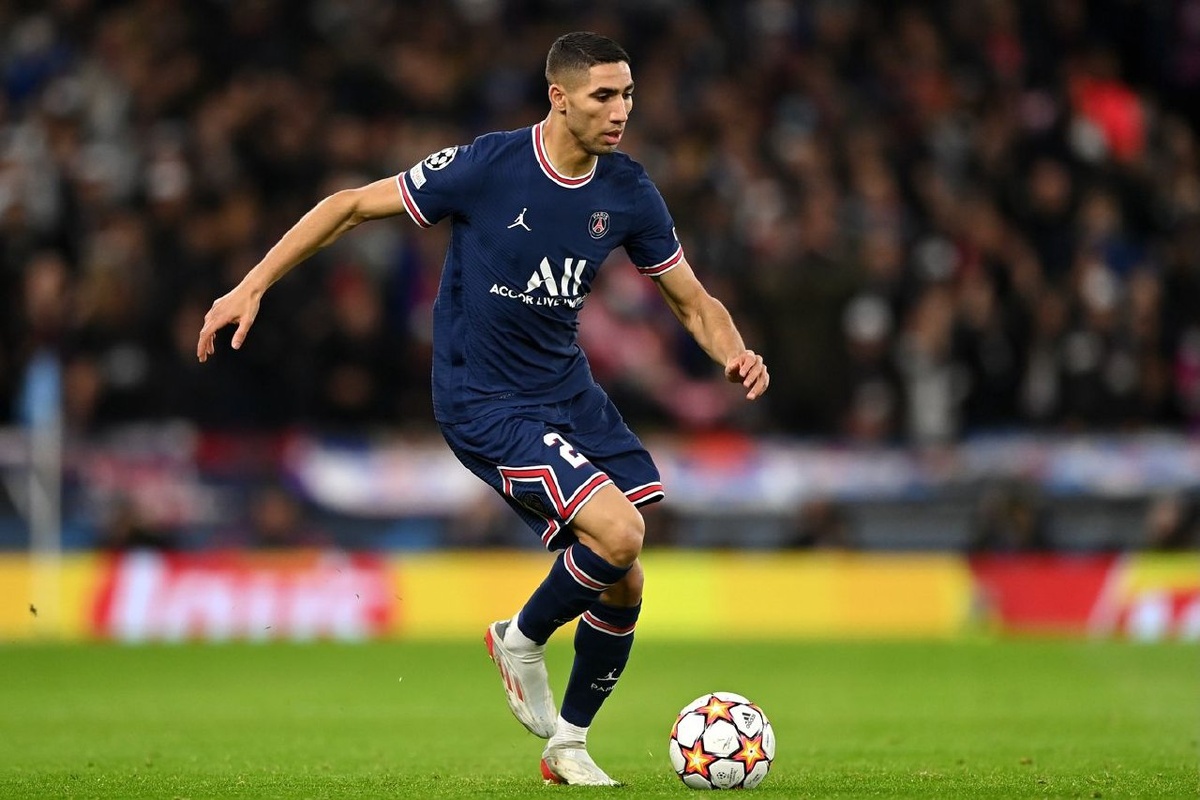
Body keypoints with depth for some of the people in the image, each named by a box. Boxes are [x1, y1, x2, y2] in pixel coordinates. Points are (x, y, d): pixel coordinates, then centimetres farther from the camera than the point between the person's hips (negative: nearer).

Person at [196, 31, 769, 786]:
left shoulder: (628, 192, -3)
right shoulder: (486, 166, -18)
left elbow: (694, 302, 6)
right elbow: (351, 206, -8)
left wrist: (735, 354, -16)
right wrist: (252, 287, -11)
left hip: (569, 389, 6)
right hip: (484, 403, -6)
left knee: (624, 583, 3)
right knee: (618, 533, -23)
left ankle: (569, 745, 24)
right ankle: (522, 640, 6)